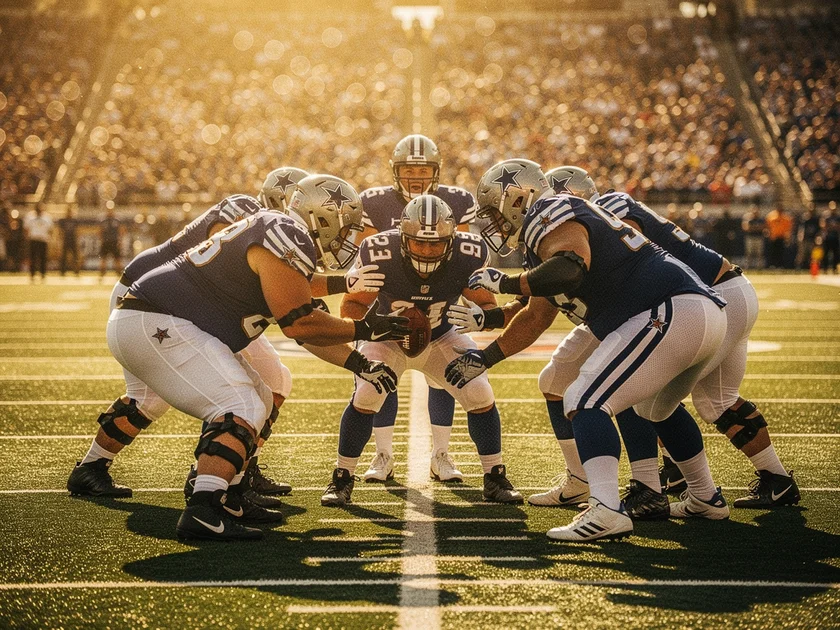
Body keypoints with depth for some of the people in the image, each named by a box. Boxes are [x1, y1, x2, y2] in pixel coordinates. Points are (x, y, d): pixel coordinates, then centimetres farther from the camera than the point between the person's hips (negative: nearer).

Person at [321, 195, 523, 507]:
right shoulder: (379, 255, -32)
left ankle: (495, 478, 7)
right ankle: (342, 479, 1)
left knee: (481, 396, -13)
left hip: (442, 338, 2)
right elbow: (352, 305, -17)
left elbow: (487, 304, -12)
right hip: (388, 339, -1)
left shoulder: (468, 256, -27)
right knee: (364, 398, -20)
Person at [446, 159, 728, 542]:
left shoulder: (548, 214, -4)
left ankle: (606, 511, -23)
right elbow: (536, 317, 35)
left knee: (586, 401, -9)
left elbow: (572, 268, -25)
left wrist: (504, 283, -12)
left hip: (672, 310, -10)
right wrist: (484, 359, 38)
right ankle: (705, 499, 43)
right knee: (655, 407, 32)